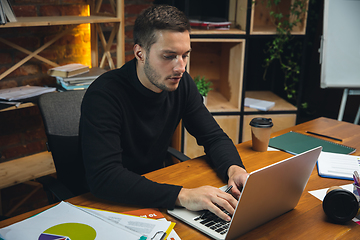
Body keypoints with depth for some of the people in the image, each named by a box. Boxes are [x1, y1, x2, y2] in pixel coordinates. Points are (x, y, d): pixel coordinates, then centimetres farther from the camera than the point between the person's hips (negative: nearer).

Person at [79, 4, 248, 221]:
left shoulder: (181, 83, -6)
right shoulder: (104, 95, -26)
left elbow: (214, 136, 1)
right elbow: (103, 177, -35)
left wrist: (234, 168, -22)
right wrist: (182, 195, -43)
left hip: (156, 184, 5)